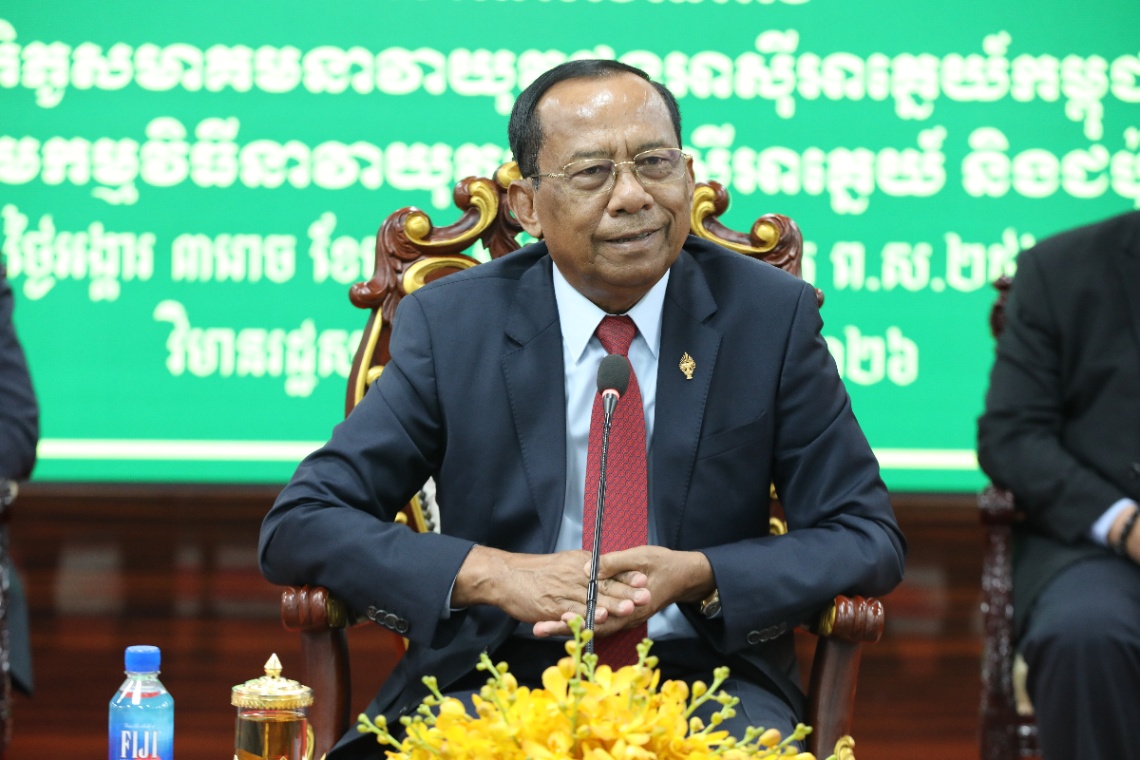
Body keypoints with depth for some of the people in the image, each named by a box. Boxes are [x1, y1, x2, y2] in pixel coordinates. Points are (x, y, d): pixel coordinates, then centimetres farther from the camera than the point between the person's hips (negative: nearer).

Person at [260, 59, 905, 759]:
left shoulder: (773, 316, 2)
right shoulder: (450, 325, 1)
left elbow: (868, 541, 3)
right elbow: (298, 527, -2)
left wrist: (694, 577, -15)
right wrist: (496, 575, -17)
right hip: (490, 685, 0)